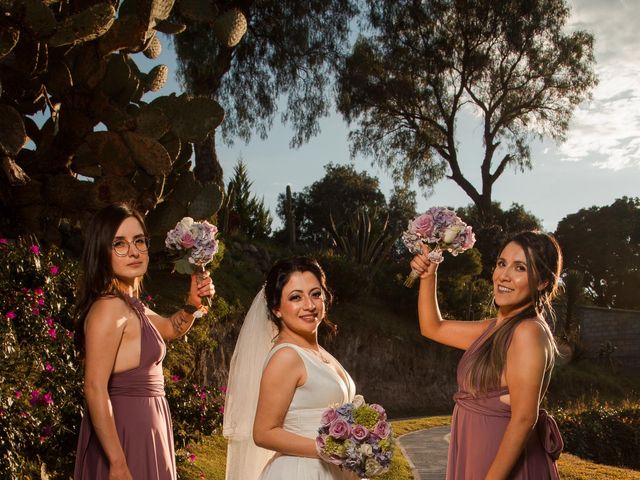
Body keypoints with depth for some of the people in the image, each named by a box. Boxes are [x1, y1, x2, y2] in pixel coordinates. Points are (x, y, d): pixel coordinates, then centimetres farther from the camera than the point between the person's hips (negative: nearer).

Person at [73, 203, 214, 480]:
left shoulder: (130, 304, 9)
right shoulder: (109, 306, -20)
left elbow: (171, 328, 26)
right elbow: (95, 389, -24)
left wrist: (193, 303, 5)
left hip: (144, 425, 9)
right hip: (125, 431, -9)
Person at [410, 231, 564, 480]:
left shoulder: (530, 331, -20)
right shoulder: (495, 328, 6)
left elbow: (523, 419, -24)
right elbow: (433, 328, 18)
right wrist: (428, 276, 6)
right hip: (478, 456, 8)